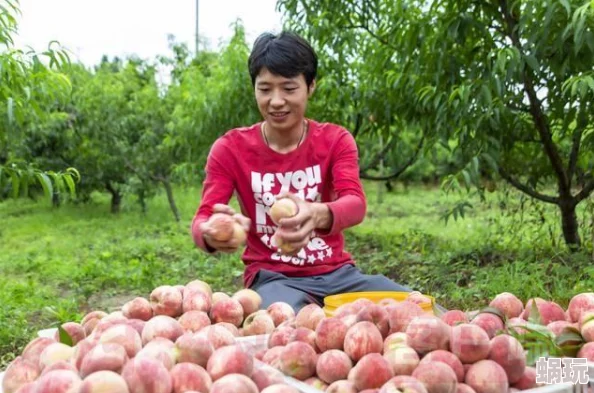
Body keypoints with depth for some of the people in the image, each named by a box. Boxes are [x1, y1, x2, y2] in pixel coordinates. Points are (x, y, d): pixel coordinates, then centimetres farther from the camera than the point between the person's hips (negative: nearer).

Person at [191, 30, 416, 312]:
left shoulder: (336, 140, -1)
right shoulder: (230, 148, -3)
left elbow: (356, 203, -19)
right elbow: (203, 219, -12)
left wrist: (319, 215, -44)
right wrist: (211, 234, -39)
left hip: (337, 272, 4)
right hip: (272, 278, -3)